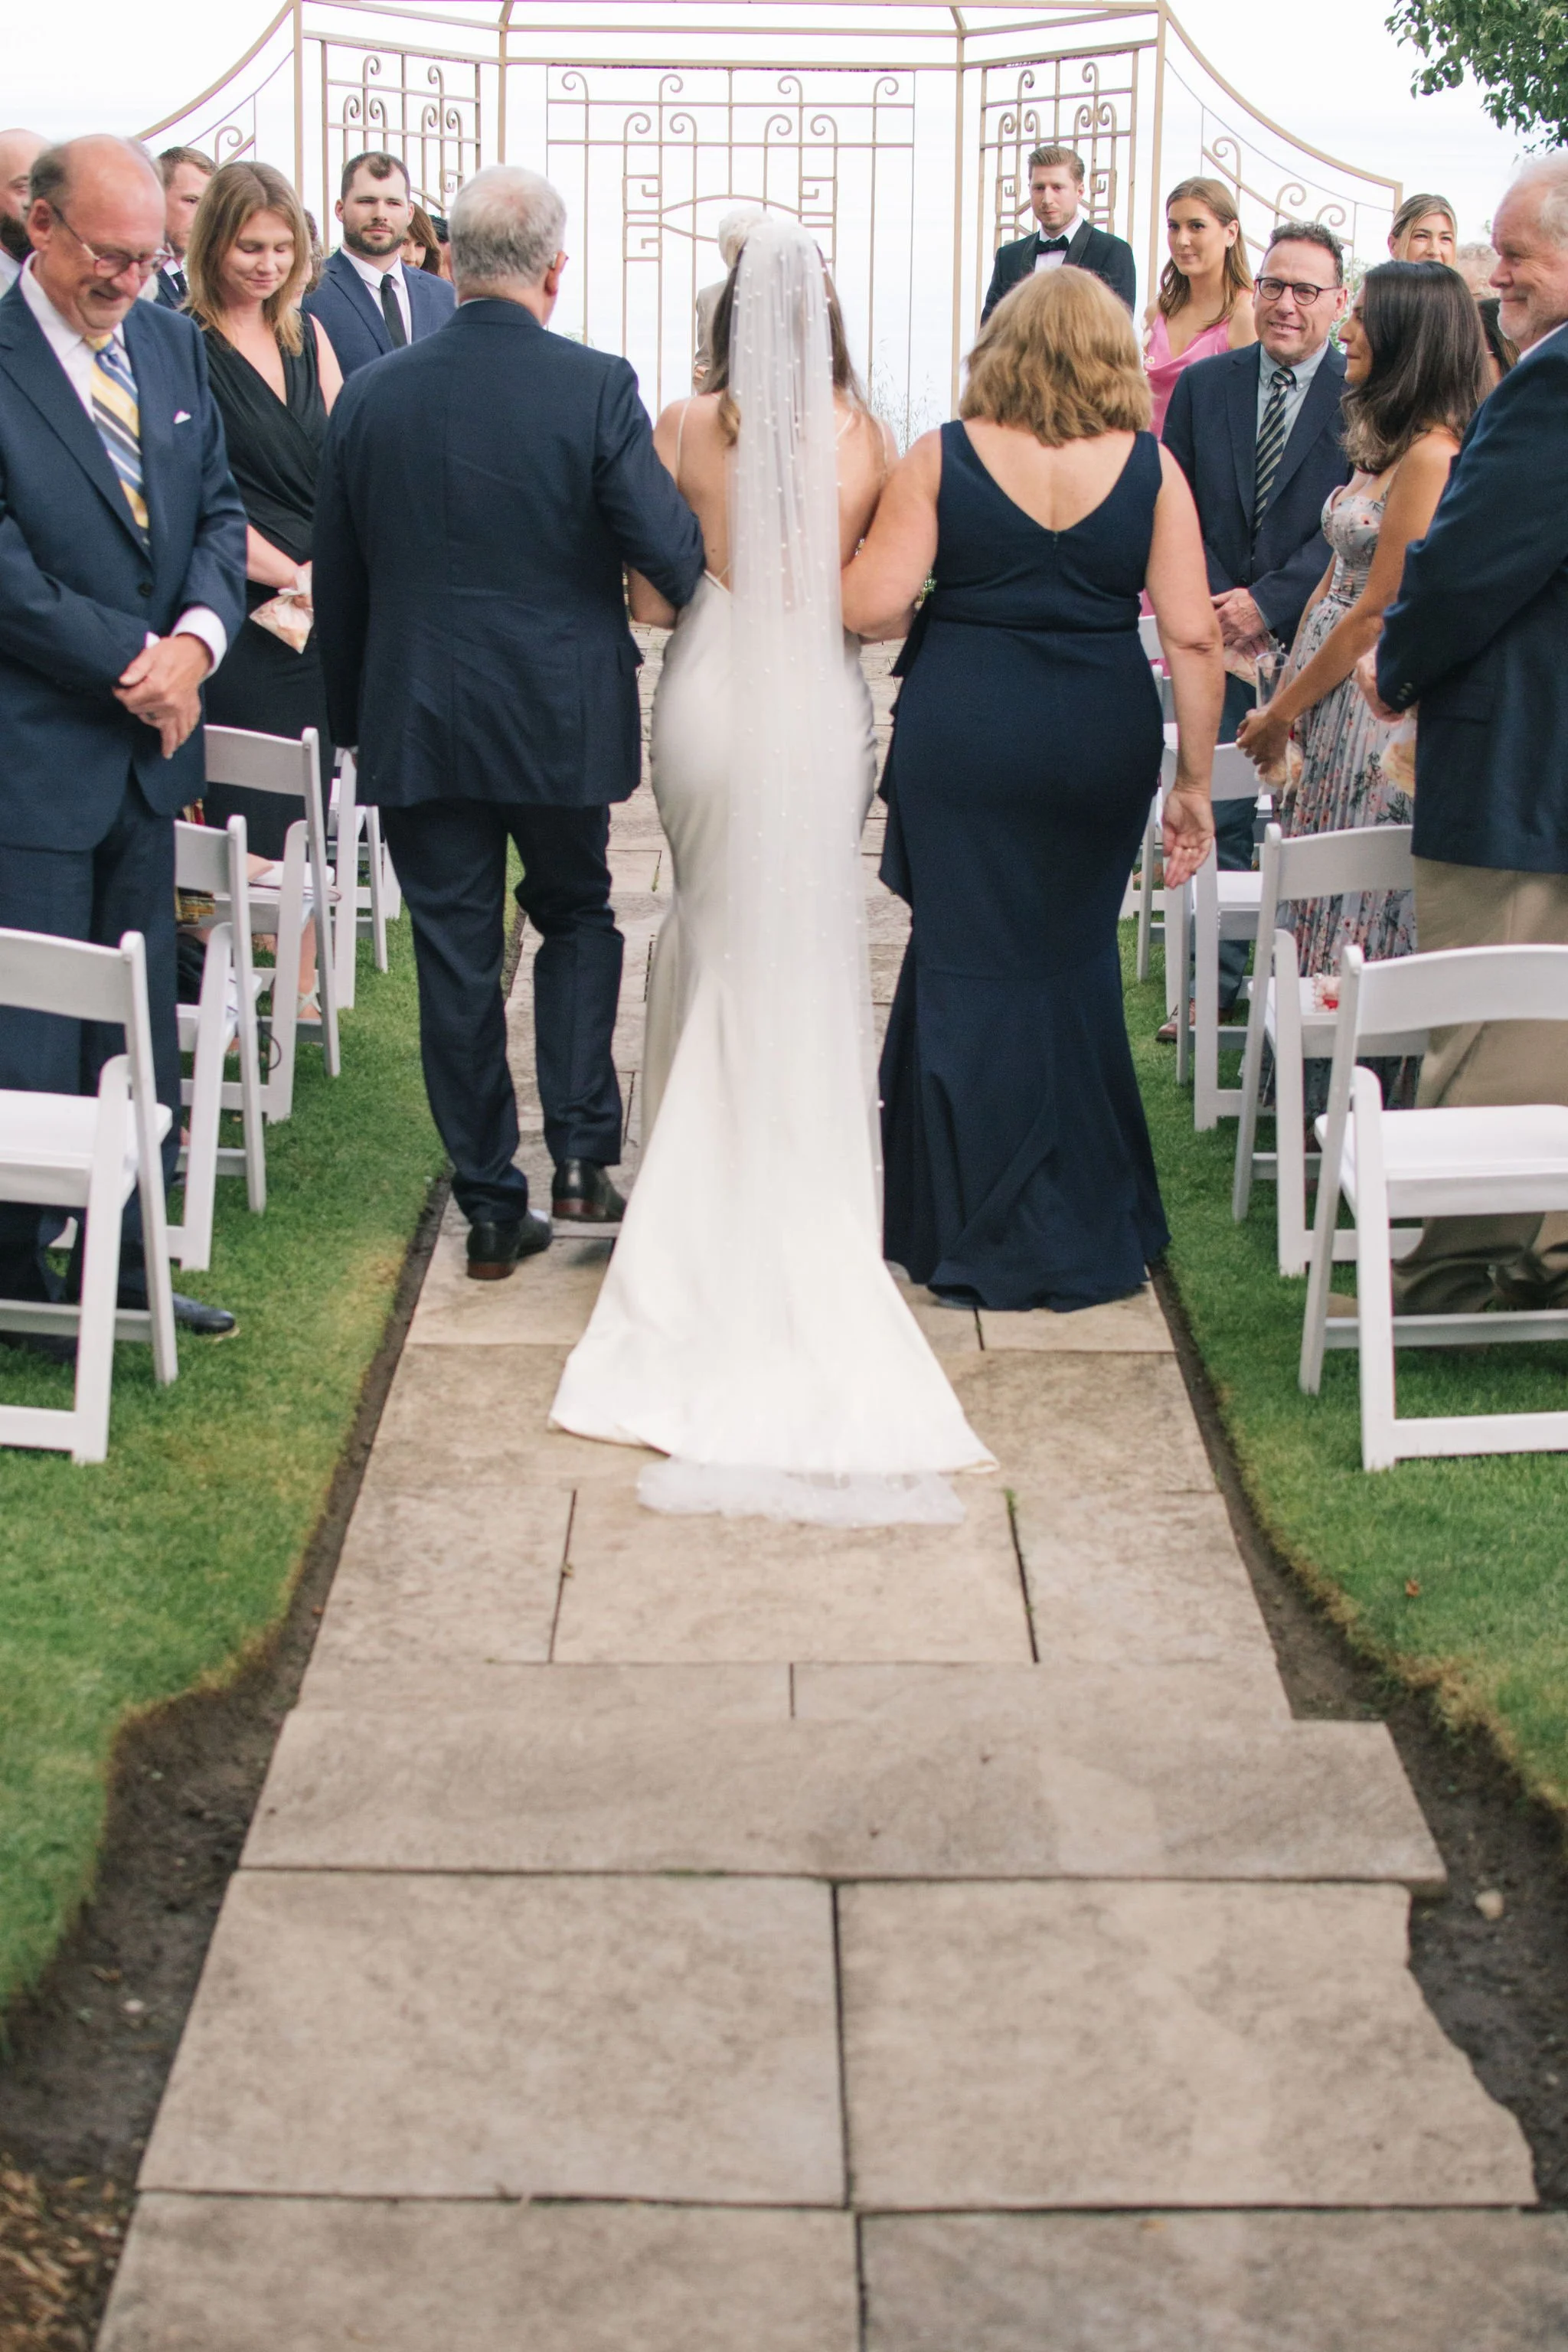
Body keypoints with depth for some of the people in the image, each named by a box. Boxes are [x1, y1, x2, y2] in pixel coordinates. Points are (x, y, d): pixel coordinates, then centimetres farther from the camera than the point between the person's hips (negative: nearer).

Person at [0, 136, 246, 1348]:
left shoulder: (173, 346, 9)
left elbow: (219, 510, 11)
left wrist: (196, 638, -7)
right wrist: (132, 663, -14)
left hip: (147, 744, 7)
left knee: (140, 1025, 13)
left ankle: (123, 1260, 25)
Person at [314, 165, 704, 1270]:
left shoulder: (370, 395, -2)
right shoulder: (597, 387, -12)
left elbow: (338, 584, 5)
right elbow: (670, 549, -15)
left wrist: (352, 717, 16)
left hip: (416, 723, 2)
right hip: (562, 719, -1)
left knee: (455, 960, 8)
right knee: (578, 913, 21)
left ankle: (492, 1208, 14)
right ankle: (583, 1151, 11)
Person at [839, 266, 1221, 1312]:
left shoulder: (942, 458, -3)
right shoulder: (1151, 468, -1)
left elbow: (871, 608, -9)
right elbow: (1194, 637, -4)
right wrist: (1194, 781, 3)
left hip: (963, 734, -2)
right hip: (1103, 743, 2)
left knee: (968, 965, 8)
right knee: (1075, 962, 16)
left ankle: (984, 1237, 16)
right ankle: (1086, 1234, 26)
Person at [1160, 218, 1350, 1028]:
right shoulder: (1203, 385, 8)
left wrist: (1267, 602, -15)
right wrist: (1209, 612, -5)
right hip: (1220, 640, 3)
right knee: (1220, 818, 4)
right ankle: (1218, 983, 13)